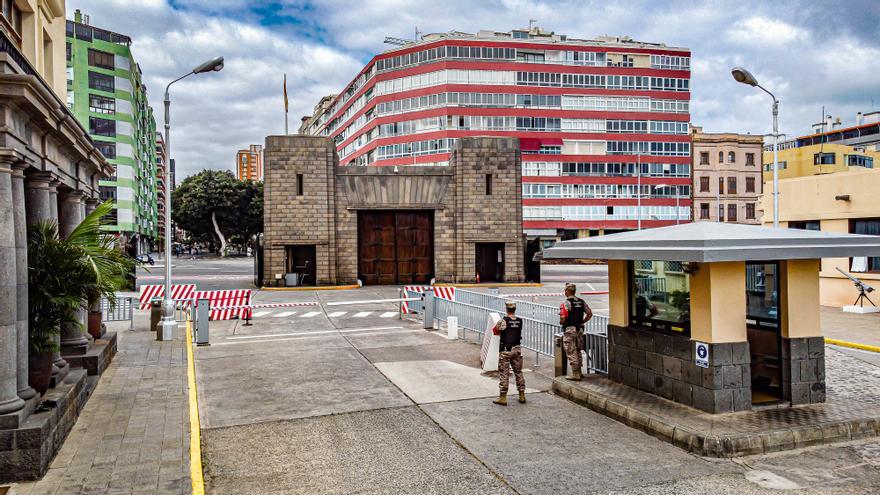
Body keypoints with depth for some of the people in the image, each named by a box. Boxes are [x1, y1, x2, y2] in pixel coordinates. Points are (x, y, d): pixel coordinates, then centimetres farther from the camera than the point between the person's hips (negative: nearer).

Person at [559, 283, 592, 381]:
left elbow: (562, 319, -20)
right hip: (580, 329, 7)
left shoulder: (566, 303, -14)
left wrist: (561, 323, 1)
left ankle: (575, 374, 3)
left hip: (569, 329, -7)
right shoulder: (582, 302, 6)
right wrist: (582, 322, 15)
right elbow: (590, 314, 7)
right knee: (578, 351, 19)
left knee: (571, 353, 0)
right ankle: (578, 372, 27)